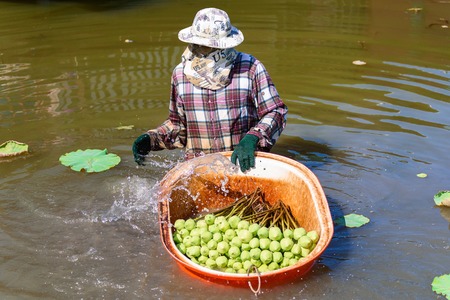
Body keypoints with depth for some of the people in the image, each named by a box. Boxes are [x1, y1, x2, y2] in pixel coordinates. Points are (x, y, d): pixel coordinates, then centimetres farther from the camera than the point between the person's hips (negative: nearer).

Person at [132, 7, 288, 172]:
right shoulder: (180, 74, 7)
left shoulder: (250, 68, -3)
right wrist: (151, 139, 3)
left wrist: (252, 139, -18)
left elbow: (276, 112, -1)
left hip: (244, 165, -2)